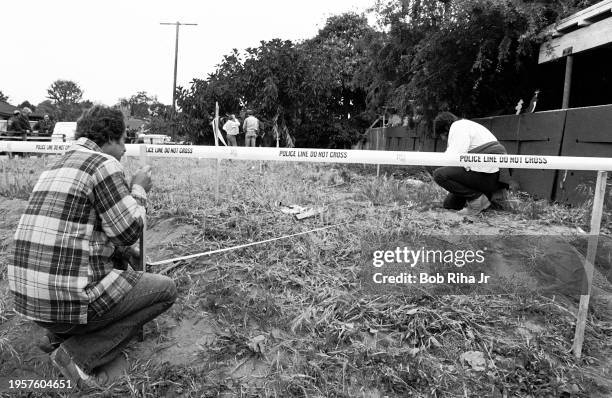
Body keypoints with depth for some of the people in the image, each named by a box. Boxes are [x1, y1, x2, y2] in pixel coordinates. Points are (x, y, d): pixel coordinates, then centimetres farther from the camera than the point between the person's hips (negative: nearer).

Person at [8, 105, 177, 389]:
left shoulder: (58, 165, 17)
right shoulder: (103, 163, -12)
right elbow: (129, 231, -14)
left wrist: (123, 250, 17)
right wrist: (138, 190, 2)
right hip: (71, 299, -9)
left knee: (121, 261, 30)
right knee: (166, 289, 5)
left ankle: (59, 335, 18)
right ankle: (81, 355, -2)